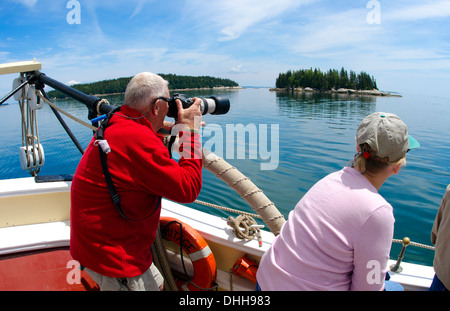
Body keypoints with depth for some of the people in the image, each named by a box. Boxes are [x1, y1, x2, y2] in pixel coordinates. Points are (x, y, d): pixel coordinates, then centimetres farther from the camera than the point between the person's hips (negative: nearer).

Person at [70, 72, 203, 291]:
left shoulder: (115, 126, 4)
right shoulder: (137, 139, -29)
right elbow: (188, 189, -25)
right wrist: (190, 130, -16)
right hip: (110, 255, -10)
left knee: (156, 283, 25)